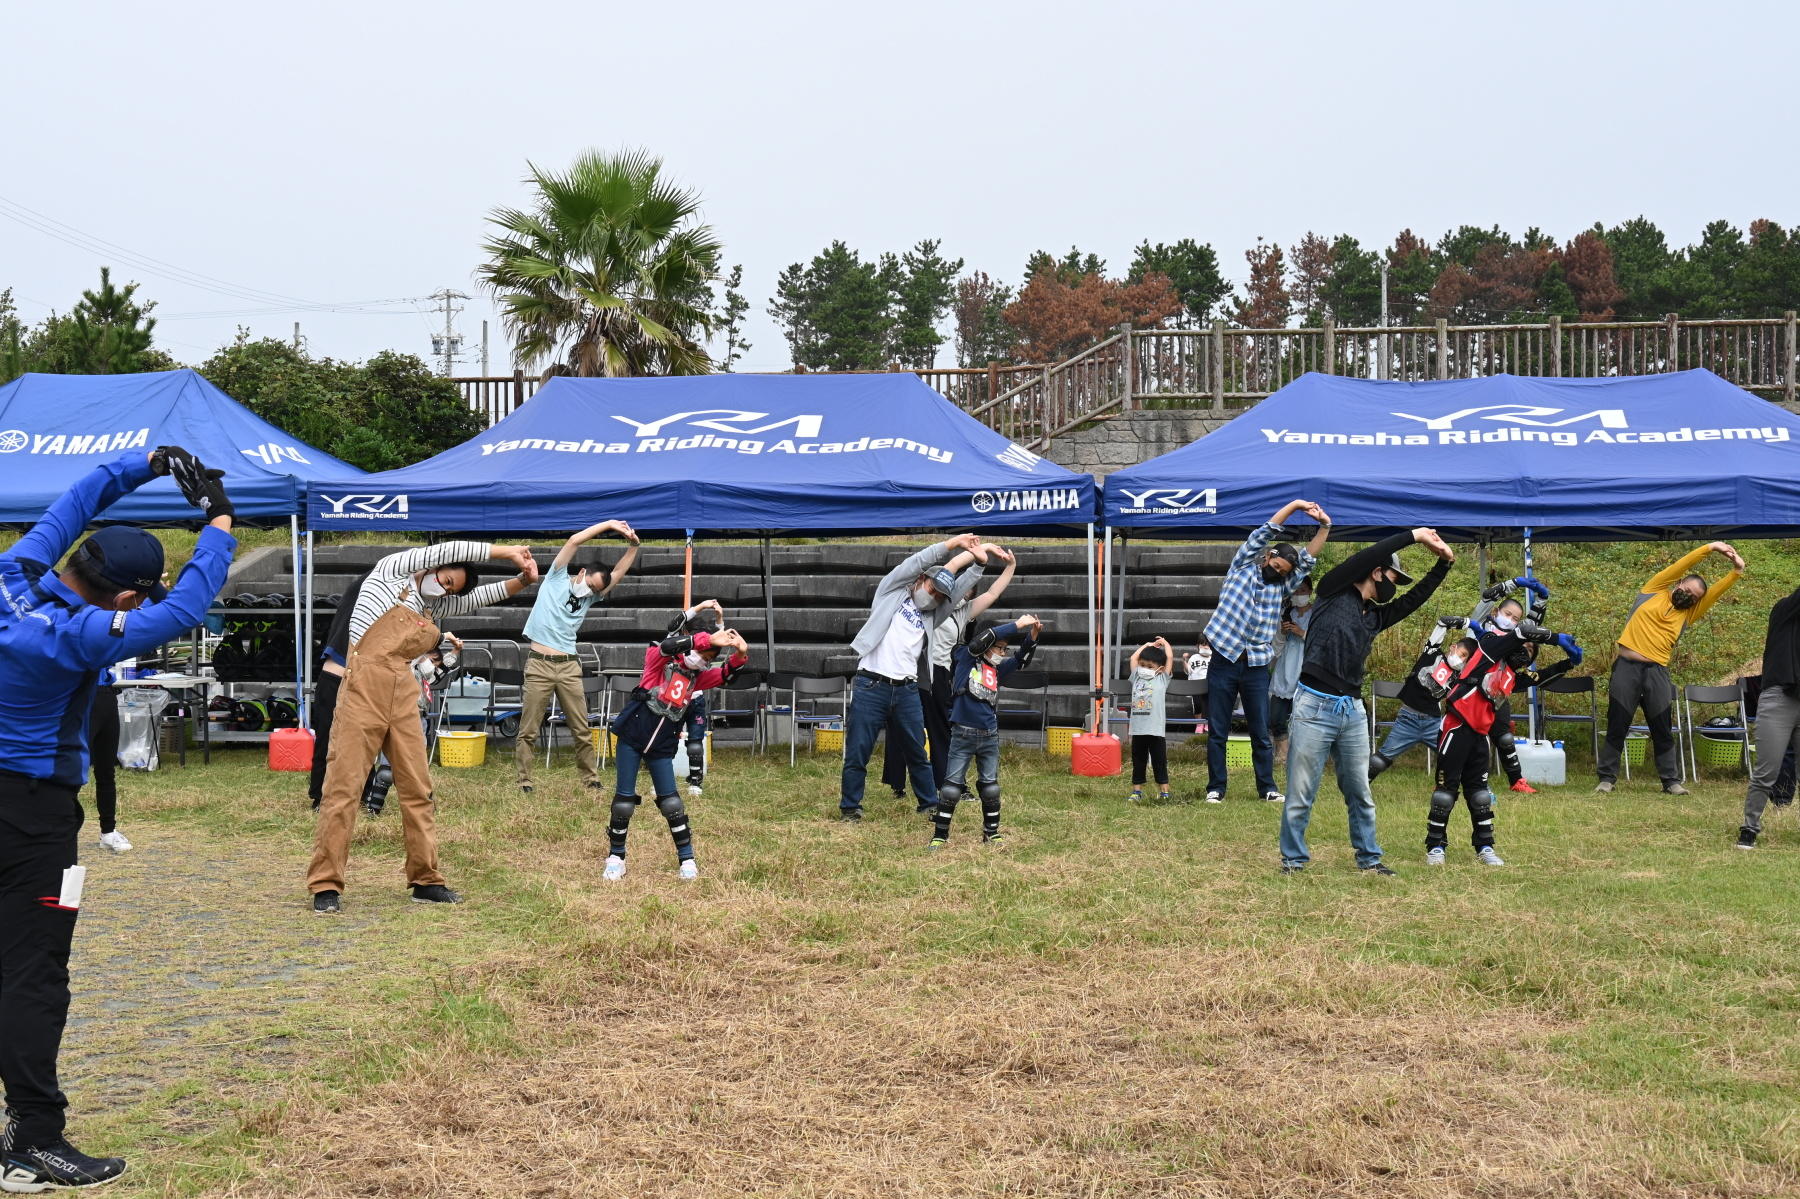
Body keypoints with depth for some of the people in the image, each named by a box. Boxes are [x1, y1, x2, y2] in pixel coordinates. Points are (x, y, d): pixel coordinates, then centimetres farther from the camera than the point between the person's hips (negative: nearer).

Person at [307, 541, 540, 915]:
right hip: (365, 689, -7)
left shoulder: (434, 608, 22)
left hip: (403, 695, 7)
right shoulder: (390, 570, 5)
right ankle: (326, 885, -3)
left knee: (418, 788, 5)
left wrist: (523, 579, 0)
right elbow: (447, 551, -1)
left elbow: (479, 597, 16)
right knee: (344, 785, -6)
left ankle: (425, 880, 13)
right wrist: (505, 551, 2)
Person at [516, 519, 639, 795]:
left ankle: (591, 780, 11)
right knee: (528, 731, -2)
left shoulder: (590, 597, 16)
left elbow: (619, 572, 14)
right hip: (539, 664, -4)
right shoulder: (556, 580, 4)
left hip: (569, 666, 4)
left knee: (581, 730, 3)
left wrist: (633, 546, 2)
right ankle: (523, 781, 3)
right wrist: (608, 524, -3)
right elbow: (574, 542, -4)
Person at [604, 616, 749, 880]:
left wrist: (740, 654, -30)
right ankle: (616, 858, 16)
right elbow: (668, 645, -30)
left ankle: (687, 860, 11)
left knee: (671, 803, 1)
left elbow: (726, 673, -8)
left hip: (662, 747, 3)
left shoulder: (698, 676, 6)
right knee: (624, 800, 1)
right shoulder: (658, 658, -8)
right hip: (631, 738, -3)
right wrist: (710, 640, -41)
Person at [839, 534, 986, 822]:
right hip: (871, 686, -4)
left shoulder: (931, 615, 17)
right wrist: (952, 544, -2)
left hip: (907, 691, 5)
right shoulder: (892, 592, 7)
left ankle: (930, 804, 23)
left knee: (917, 753, 12)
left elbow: (961, 588, 12)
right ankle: (849, 807, 12)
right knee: (857, 753, 0)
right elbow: (917, 563, -2)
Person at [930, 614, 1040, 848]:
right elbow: (983, 639, -16)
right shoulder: (965, 657, -2)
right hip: (963, 733, -5)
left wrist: (1032, 636, -7)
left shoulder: (997, 669, 13)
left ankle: (991, 833, 23)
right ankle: (940, 835, 6)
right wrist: (1017, 625, -18)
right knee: (952, 787, -2)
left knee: (991, 787, 11)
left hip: (990, 736, 5)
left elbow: (1021, 658, 10)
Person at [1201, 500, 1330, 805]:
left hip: (1256, 667, 3)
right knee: (1217, 731, 3)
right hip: (1224, 660, -3)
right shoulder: (1242, 567, 6)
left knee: (1261, 733, 6)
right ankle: (1216, 787, 10)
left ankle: (1267, 787, 15)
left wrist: (1325, 525, -1)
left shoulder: (1281, 586, 15)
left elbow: (1309, 558, 9)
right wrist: (1295, 505, 0)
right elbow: (1264, 533, 1)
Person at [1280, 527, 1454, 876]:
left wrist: (1444, 562, 12)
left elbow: (1415, 598, 21)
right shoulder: (1332, 593, 0)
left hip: (1353, 712, 7)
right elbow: (1366, 557, -10)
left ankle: (1369, 858, 23)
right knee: (1301, 795, 0)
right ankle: (1293, 859, 11)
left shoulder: (1376, 615, 18)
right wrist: (1414, 536, -5)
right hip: (1315, 706, -7)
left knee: (1361, 794, 13)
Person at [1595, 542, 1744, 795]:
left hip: (1657, 673, 3)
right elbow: (1681, 566, 5)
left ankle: (1671, 781, 9)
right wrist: (1710, 548, 3)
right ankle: (1606, 778, 5)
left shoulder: (1688, 613, 15)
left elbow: (1716, 591, 7)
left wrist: (1737, 572, -4)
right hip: (1627, 667, -3)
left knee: (1663, 731, 4)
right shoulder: (1654, 592, 10)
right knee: (1617, 727, 0)